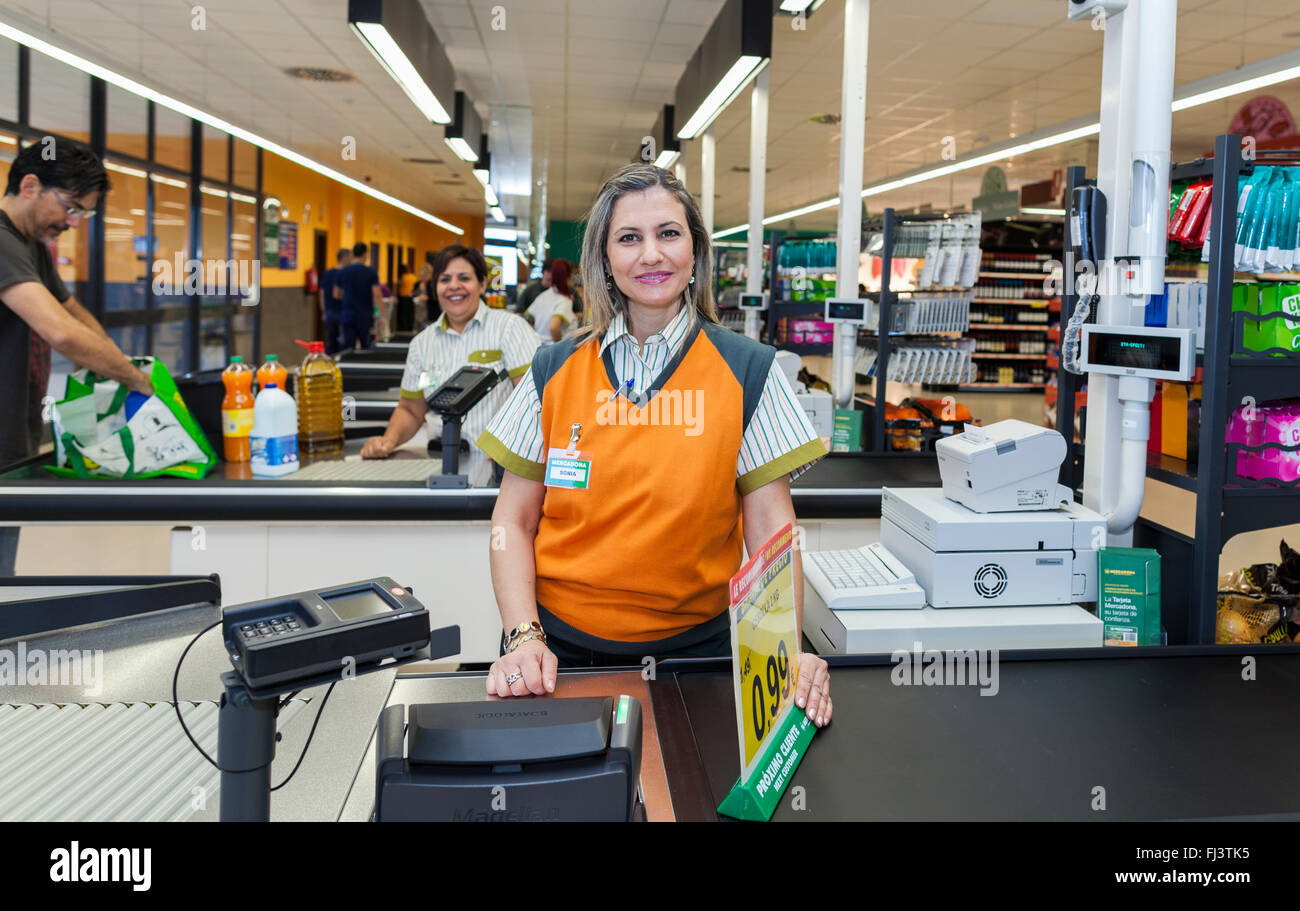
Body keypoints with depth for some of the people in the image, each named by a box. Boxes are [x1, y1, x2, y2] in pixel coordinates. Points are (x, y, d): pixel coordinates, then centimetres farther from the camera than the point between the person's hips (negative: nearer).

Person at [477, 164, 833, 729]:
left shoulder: (747, 372, -3)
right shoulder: (554, 371, 1)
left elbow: (769, 527, -5)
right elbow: (513, 521, 2)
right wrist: (523, 636, -11)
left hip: (692, 646, -1)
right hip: (562, 648, 1)